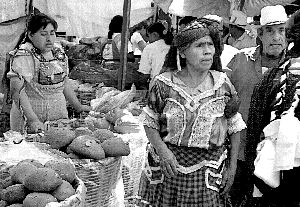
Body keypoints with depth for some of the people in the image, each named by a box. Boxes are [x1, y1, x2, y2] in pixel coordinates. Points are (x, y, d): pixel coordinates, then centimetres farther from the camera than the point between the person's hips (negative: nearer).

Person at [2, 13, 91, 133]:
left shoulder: (58, 52, 10)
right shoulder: (23, 56, -13)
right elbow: (17, 91, -21)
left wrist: (78, 107, 18)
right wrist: (33, 120, -29)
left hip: (59, 117, 6)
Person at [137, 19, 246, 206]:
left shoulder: (222, 84, -3)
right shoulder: (164, 84, -6)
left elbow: (234, 128, 4)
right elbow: (150, 124, 1)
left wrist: (232, 167, 3)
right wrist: (162, 150, -15)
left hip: (208, 173, 1)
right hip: (168, 168, 0)